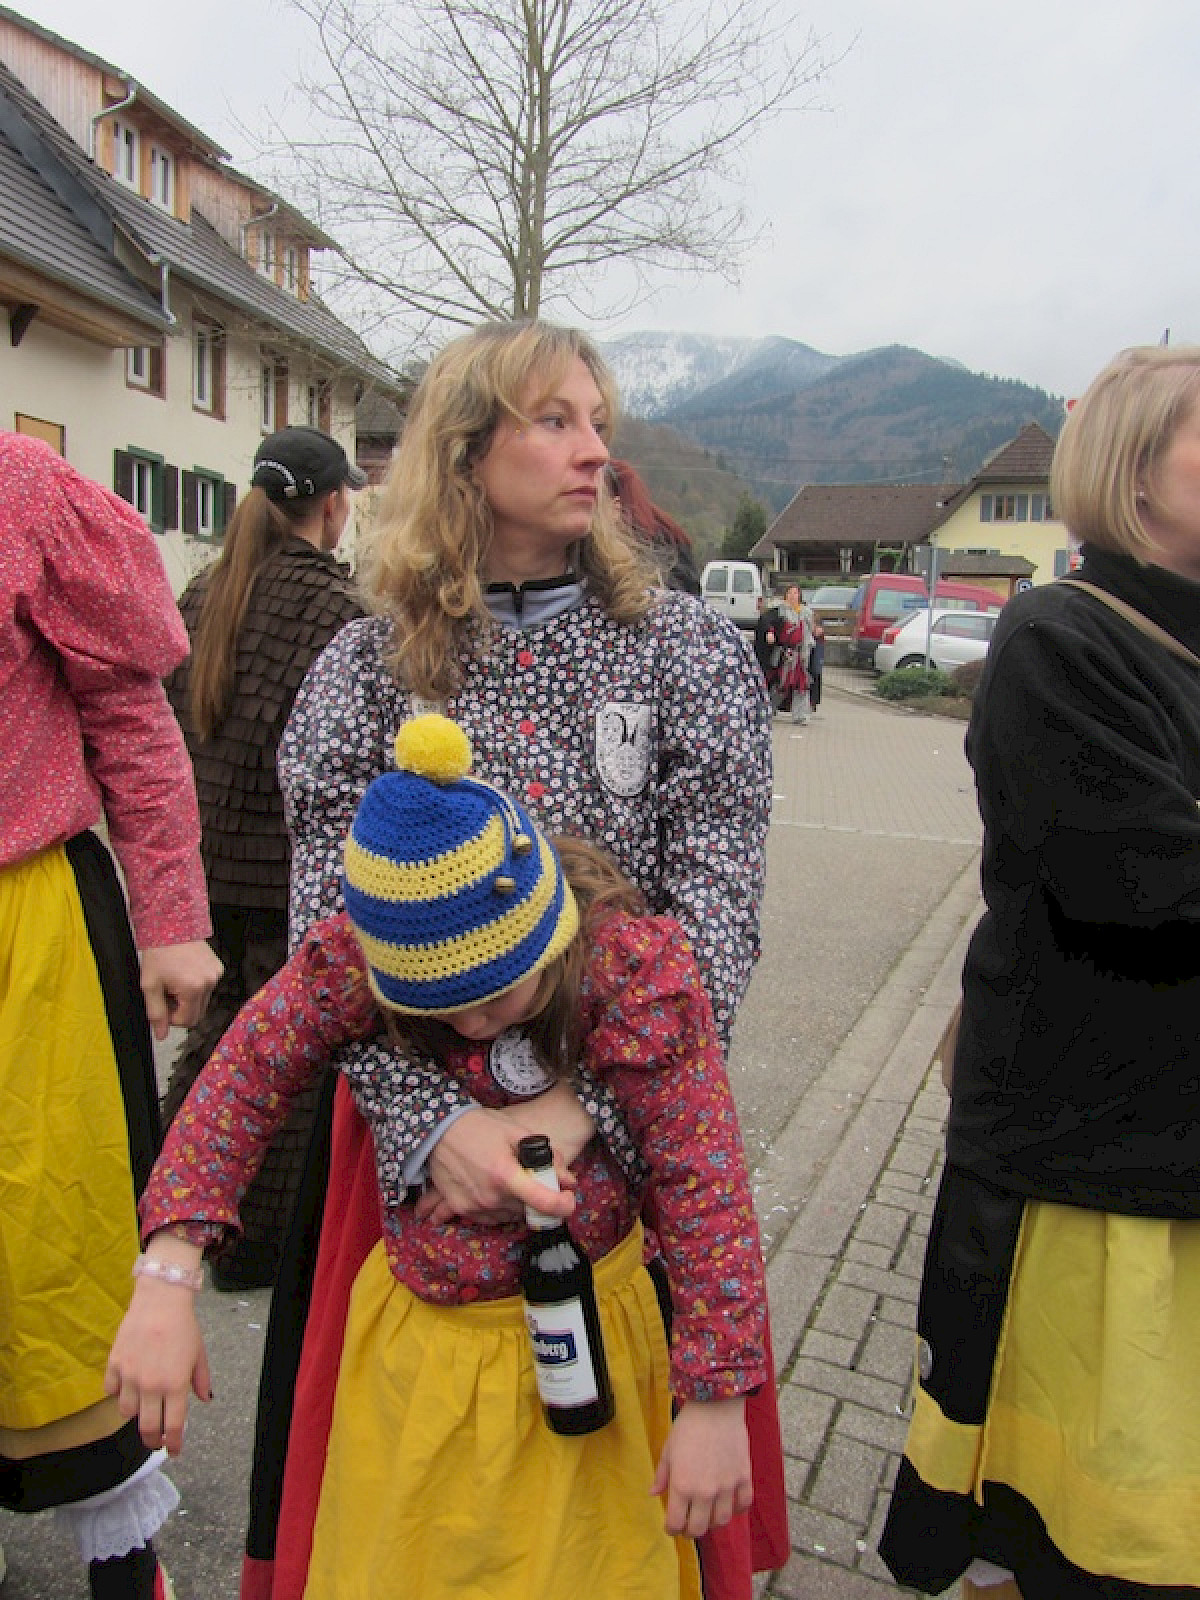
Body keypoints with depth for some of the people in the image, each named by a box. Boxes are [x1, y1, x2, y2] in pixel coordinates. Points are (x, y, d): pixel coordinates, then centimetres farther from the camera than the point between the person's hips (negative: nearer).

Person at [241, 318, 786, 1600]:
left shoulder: (691, 652, -2)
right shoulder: (368, 667, -1)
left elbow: (718, 914, -9)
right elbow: (334, 931, -8)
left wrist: (600, 1106, -20)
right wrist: (433, 1118, -21)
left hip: (634, 1120, 0)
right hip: (412, 1126, 1)